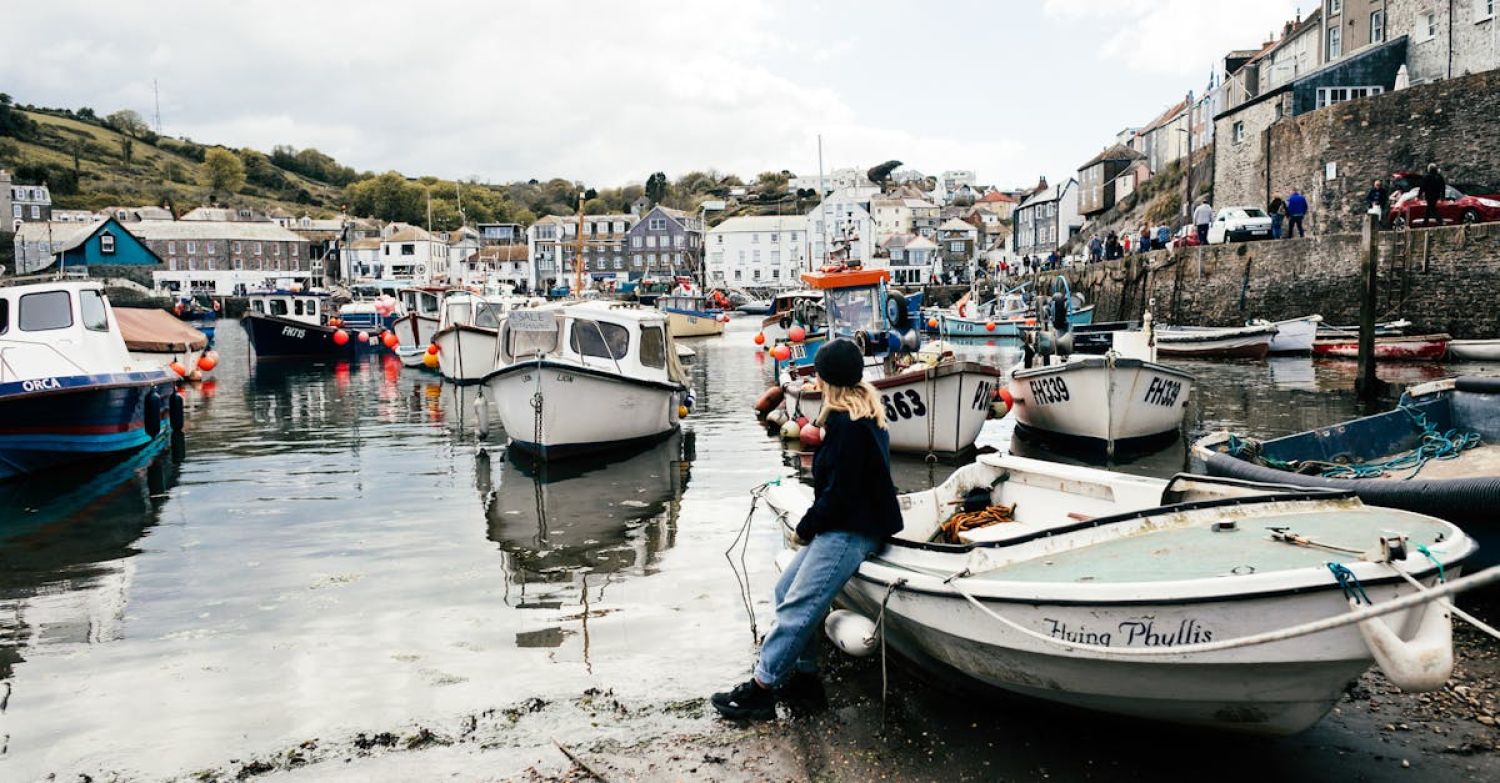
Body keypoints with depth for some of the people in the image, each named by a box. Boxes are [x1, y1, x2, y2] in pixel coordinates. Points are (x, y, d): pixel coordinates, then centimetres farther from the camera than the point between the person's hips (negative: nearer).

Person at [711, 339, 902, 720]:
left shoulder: (847, 425, -19)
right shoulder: (868, 410, 12)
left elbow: (838, 493, -19)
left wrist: (804, 528, -7)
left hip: (851, 531, -11)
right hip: (846, 525, 11)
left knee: (797, 606, -13)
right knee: (787, 589, 9)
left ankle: (760, 689, -12)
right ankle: (804, 676, 12)